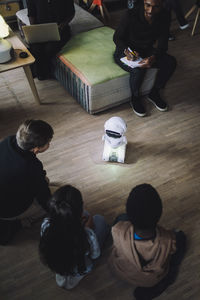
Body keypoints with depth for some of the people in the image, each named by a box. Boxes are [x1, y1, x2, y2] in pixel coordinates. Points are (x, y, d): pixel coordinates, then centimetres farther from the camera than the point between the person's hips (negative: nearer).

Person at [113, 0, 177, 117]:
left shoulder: (164, 16, -15)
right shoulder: (131, 15, -25)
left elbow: (162, 44, -13)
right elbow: (117, 37, -13)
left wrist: (153, 58, -35)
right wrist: (127, 51, -34)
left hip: (146, 51, 4)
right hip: (125, 52, -4)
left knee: (171, 62, -17)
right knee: (138, 70, -35)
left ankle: (154, 93, 4)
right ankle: (135, 98, -3)